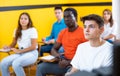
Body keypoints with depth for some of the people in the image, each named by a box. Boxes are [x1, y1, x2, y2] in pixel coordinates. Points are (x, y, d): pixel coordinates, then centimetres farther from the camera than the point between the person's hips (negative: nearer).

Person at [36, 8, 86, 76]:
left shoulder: (83, 33, -9)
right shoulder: (62, 33, 12)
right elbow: (54, 49, 19)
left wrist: (69, 62, -20)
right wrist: (57, 55, -7)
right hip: (64, 62, 6)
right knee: (41, 67, -10)